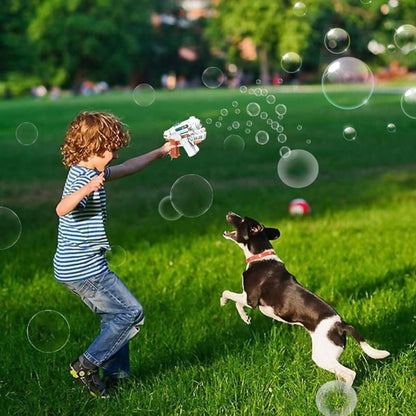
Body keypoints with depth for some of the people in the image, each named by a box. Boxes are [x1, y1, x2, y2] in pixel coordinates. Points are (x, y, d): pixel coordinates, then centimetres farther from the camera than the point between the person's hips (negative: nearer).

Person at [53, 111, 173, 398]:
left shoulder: (90, 173, 11)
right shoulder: (82, 178, -21)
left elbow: (128, 168, 27)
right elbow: (62, 209, -41)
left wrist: (160, 152, 34)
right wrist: (86, 190, -58)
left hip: (79, 267, 10)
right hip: (84, 269, -10)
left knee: (116, 315, 19)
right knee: (132, 313, -3)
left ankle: (114, 372, 27)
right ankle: (86, 365, 1)